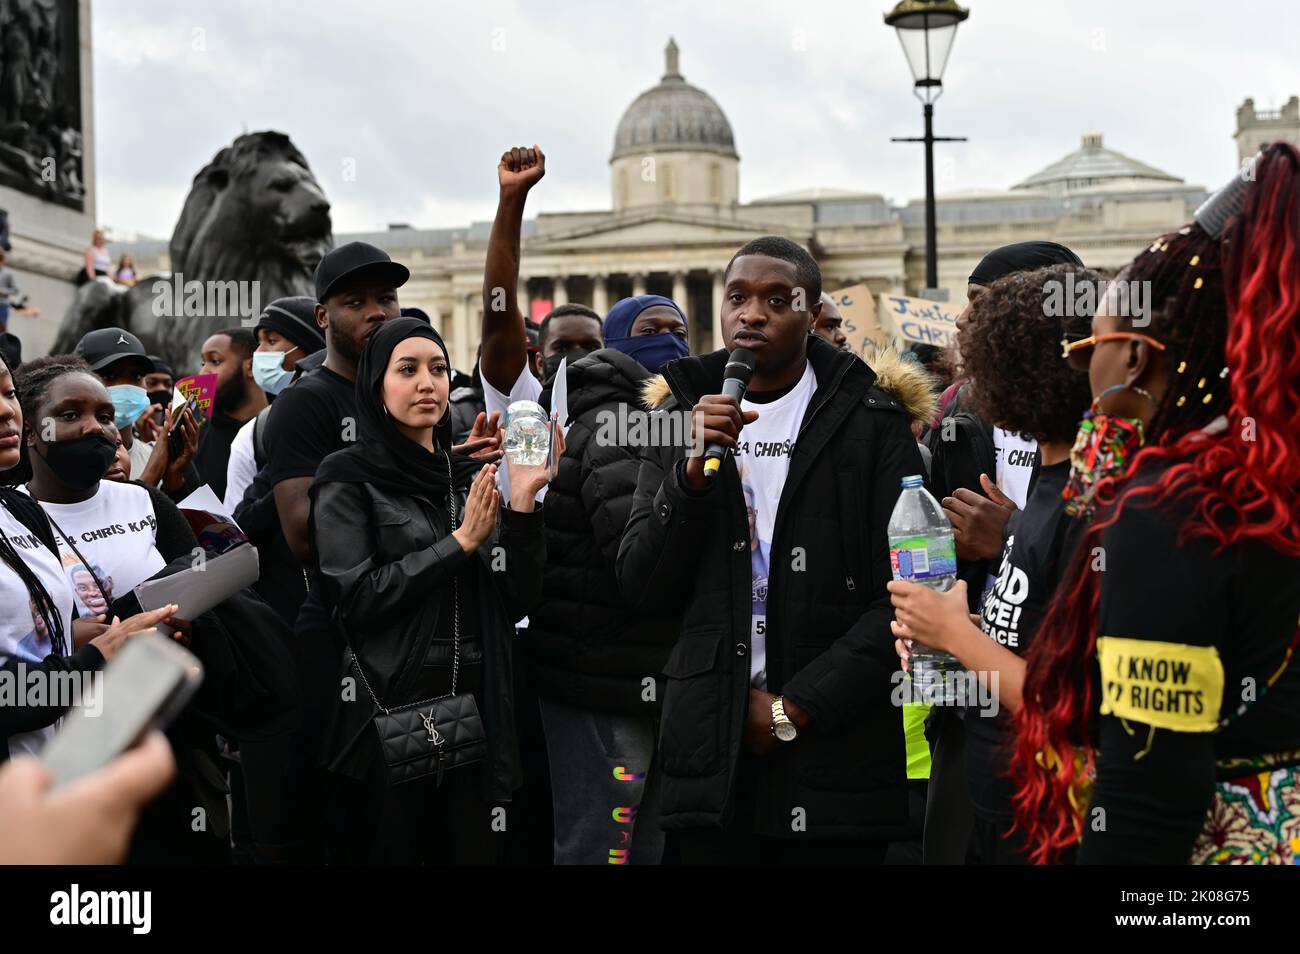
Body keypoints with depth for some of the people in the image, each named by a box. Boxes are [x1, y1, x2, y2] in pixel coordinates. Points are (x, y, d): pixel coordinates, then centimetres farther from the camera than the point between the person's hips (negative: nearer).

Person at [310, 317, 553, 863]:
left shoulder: (470, 477, 12)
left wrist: (522, 503, -8)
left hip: (475, 710, 4)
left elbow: (519, 599, 5)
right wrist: (461, 542, -14)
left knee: (472, 851, 8)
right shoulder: (348, 479, -2)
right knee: (387, 851, 5)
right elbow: (352, 599, -14)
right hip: (388, 712, -4)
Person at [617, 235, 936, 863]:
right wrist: (693, 471, -12)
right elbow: (639, 588, 2)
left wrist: (796, 707, -11)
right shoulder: (680, 416, 8)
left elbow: (902, 595, -7)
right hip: (710, 754, 2)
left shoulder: (871, 422, -2)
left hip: (836, 750, -2)